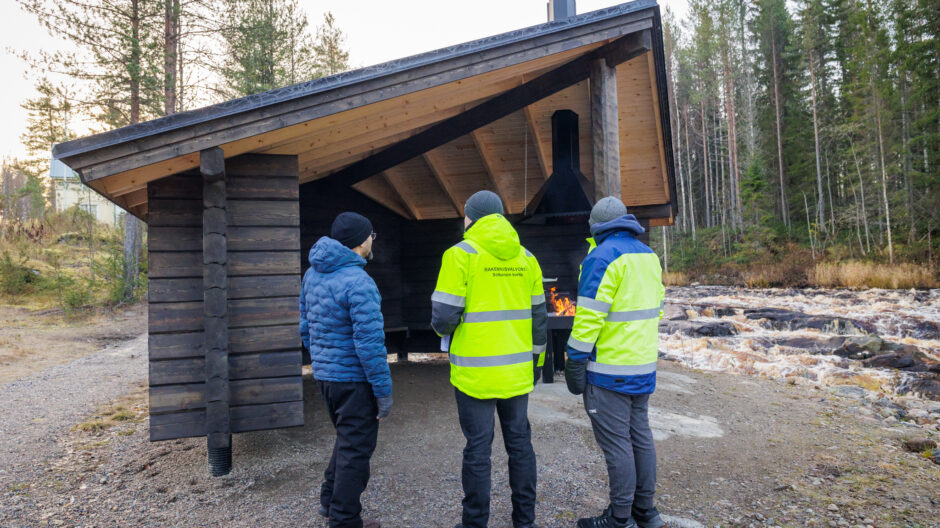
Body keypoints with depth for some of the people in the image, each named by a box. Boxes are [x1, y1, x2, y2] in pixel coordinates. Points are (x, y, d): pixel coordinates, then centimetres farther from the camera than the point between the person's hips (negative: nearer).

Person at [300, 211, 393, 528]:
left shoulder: (313, 274, 5)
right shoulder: (359, 282, -21)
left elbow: (306, 328, 12)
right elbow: (369, 344, -23)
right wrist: (384, 391, -15)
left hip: (325, 375, 8)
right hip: (354, 379, -8)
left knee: (346, 440, 25)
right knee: (356, 449, 7)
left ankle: (331, 501, 37)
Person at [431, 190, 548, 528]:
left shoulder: (461, 254, -9)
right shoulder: (525, 258, 7)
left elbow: (444, 315, -15)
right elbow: (538, 317, 10)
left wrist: (443, 330, 8)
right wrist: (536, 360, 20)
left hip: (476, 372, -5)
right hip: (517, 372, 5)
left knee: (478, 449, 5)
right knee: (519, 443, 15)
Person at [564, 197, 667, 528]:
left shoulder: (602, 258, -15)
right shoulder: (648, 256, 11)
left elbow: (589, 315, -20)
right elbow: (655, 307, 16)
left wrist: (575, 360, -14)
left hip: (610, 370, -9)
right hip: (643, 365, 9)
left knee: (615, 442, 0)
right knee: (640, 435, 16)